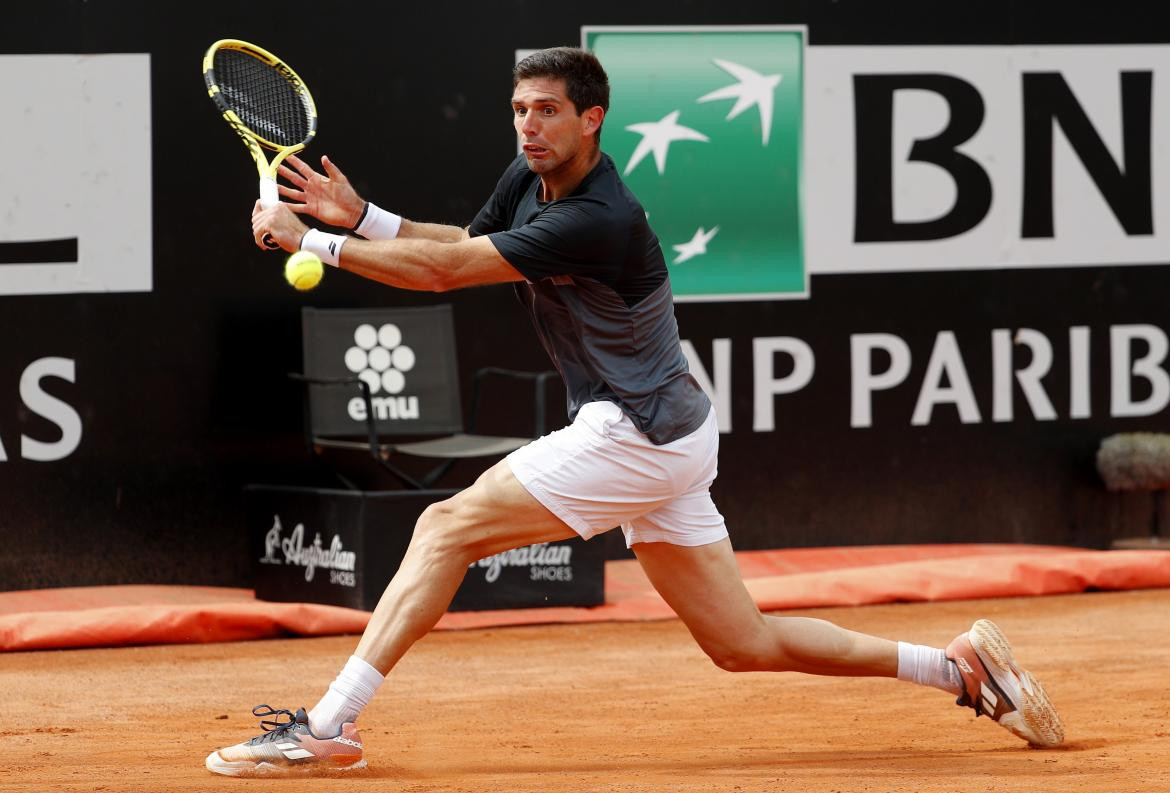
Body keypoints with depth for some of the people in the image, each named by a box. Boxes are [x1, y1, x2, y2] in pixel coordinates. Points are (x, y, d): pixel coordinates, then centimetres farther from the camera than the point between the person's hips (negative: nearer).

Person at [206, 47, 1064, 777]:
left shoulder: (595, 221, -23)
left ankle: (328, 726, -13)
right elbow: (456, 251, 18)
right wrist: (359, 216, 0)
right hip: (666, 435, 10)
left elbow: (443, 269, -23)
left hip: (634, 436, -10)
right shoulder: (528, 180, 5)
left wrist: (311, 240, -18)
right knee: (743, 643, 11)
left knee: (447, 527, -12)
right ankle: (962, 666, 14)